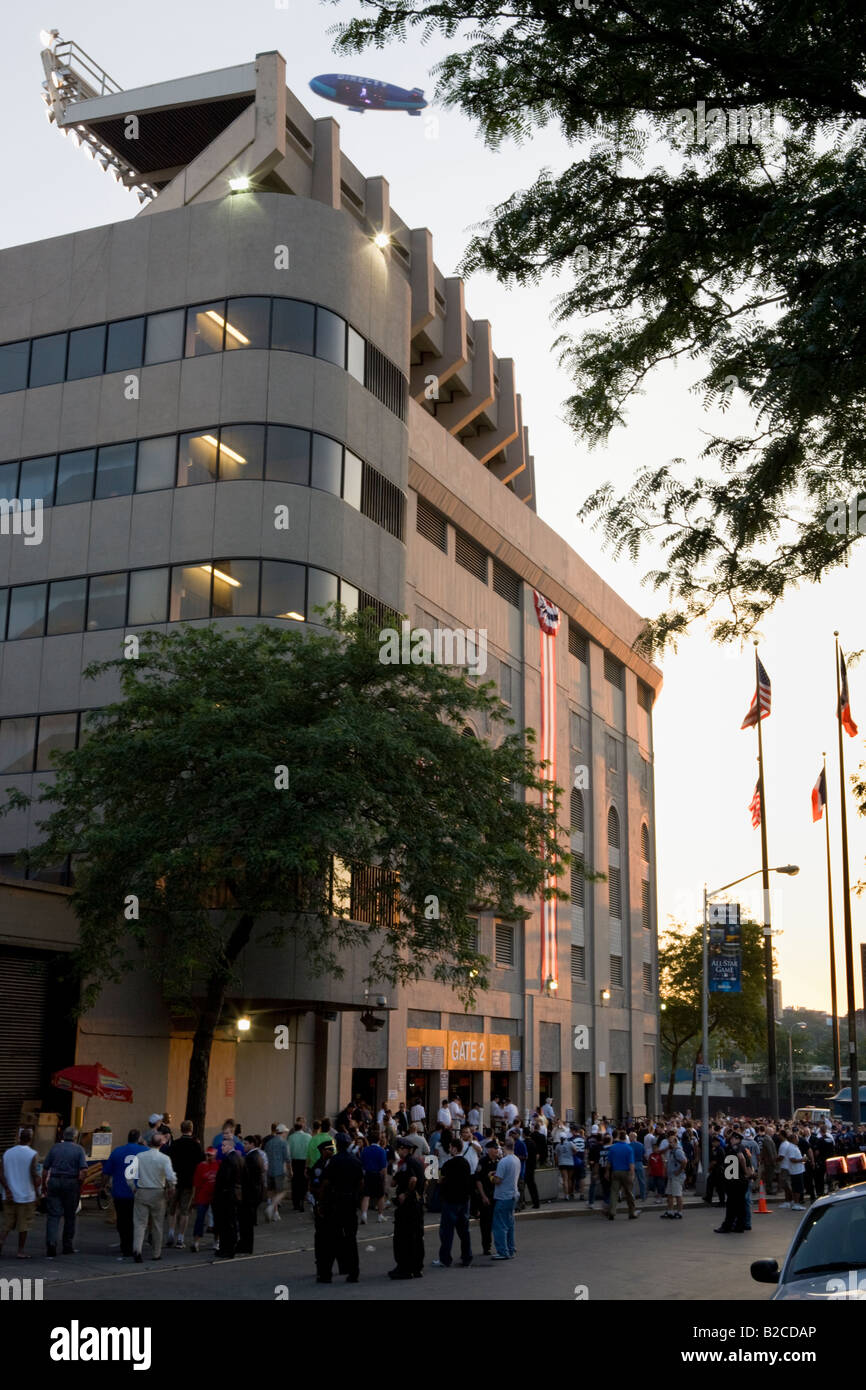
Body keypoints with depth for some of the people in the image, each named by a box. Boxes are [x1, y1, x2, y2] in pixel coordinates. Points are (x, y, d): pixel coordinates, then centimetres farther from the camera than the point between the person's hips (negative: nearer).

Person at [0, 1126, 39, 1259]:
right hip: (26, 1196, -4)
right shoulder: (33, 1155, -9)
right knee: (23, 1225, 6)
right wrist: (37, 1192, -4)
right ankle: (20, 1251, 9)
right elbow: (34, 1175, -15)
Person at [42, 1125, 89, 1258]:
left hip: (54, 1182, 1)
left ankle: (51, 1242, -19)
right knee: (70, 1216, 11)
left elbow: (45, 1169, 6)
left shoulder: (54, 1148, 7)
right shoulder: (78, 1149, 1)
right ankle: (68, 1247, 17)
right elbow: (83, 1170, -9)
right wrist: (79, 1187, 0)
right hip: (71, 1183, -1)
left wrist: (44, 1185, 15)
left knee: (53, 1215, 0)